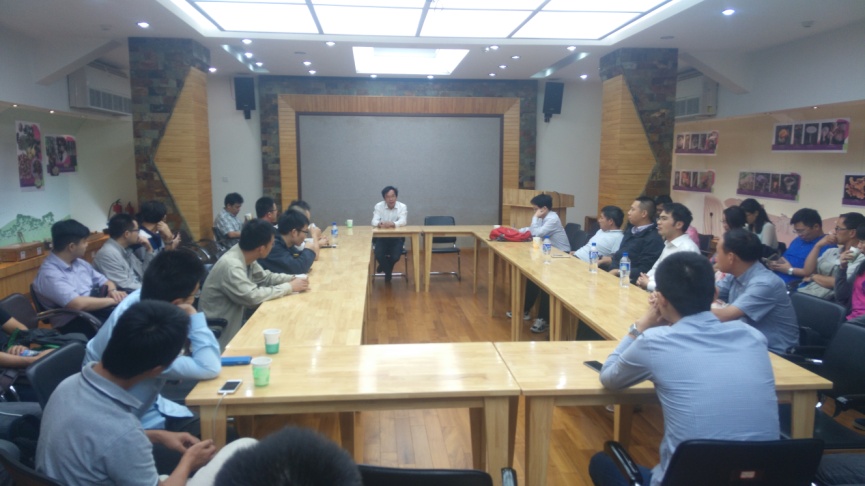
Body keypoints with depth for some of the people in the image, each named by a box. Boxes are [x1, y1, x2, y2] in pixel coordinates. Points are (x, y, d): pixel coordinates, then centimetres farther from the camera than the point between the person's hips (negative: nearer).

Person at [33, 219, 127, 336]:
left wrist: (112, 290, -4)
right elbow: (78, 304, -24)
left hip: (97, 310, 8)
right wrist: (112, 300, -14)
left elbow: (104, 281, 20)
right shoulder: (49, 273, -13)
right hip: (77, 323, -8)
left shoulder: (79, 262, 13)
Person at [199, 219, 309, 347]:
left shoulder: (245, 256, -2)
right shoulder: (231, 265, -27)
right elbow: (252, 296, -30)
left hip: (233, 322, 8)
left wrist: (292, 279, -4)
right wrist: (289, 287, -21)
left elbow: (264, 277, 12)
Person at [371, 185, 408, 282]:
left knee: (395, 257, -23)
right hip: (381, 237, 1)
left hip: (397, 237, 0)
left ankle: (384, 266, 16)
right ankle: (388, 271, 9)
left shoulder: (402, 207, -6)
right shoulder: (378, 206, -3)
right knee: (378, 255, -25)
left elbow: (403, 221, -21)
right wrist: (379, 224, -40)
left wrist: (392, 224, -44)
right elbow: (374, 221, -14)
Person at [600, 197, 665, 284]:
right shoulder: (631, 229, 17)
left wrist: (618, 272, -21)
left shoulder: (653, 239, -12)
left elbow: (643, 271, -17)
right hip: (611, 272, 9)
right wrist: (612, 259, 8)